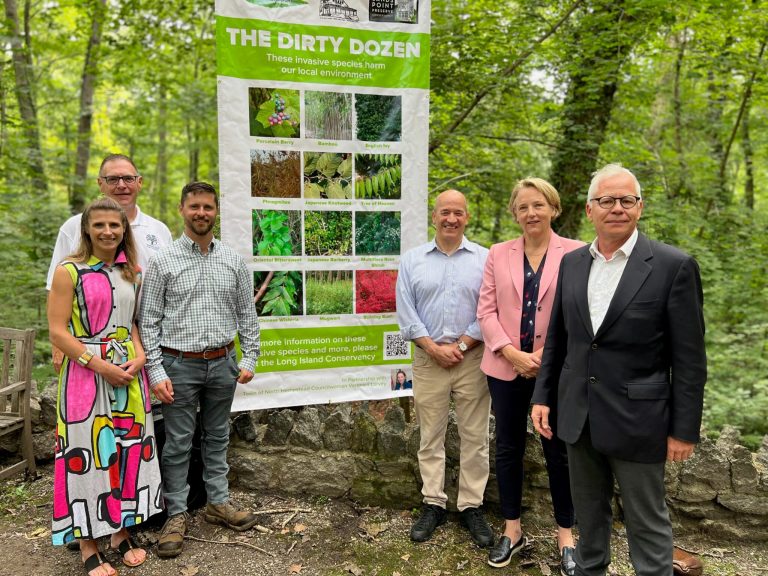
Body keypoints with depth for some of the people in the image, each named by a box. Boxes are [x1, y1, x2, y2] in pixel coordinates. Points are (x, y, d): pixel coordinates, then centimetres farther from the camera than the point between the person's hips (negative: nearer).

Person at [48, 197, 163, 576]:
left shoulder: (130, 273, 9)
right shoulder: (69, 271, -6)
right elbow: (57, 332, -10)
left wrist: (139, 356, -3)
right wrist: (102, 366, -16)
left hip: (129, 373, 5)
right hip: (85, 374, -5)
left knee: (128, 450, 10)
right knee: (87, 453, 2)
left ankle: (121, 532, 27)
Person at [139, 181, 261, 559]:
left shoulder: (233, 261, 3)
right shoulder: (163, 261, -5)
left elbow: (247, 313, 7)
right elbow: (148, 320, -5)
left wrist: (249, 358, 2)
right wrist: (155, 371, -11)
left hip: (223, 363, 3)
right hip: (179, 364, -2)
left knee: (217, 436, 16)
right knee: (178, 443, 7)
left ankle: (218, 503, 31)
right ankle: (176, 514, 23)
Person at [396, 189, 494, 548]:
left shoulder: (484, 259, 2)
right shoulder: (412, 260, 5)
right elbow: (406, 312, 0)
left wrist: (460, 346, -10)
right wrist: (434, 348, -8)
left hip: (472, 357, -1)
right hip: (428, 358, 1)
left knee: (474, 437, 6)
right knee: (430, 437, 9)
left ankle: (471, 506, 21)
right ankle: (433, 504, 23)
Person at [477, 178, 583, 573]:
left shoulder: (576, 253, -3)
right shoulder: (498, 254, 5)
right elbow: (486, 310, 0)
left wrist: (545, 355, -13)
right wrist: (512, 353, -11)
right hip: (506, 369, 3)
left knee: (559, 452, 10)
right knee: (508, 449, 13)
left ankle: (565, 535, 30)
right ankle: (512, 529, 31)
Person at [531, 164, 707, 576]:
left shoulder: (673, 266, -10)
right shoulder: (571, 262, 4)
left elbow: (689, 358, -9)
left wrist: (684, 430, -8)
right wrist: (543, 396, 6)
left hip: (636, 419, -4)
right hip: (578, 416, 4)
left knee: (647, 524, 12)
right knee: (588, 513, 21)